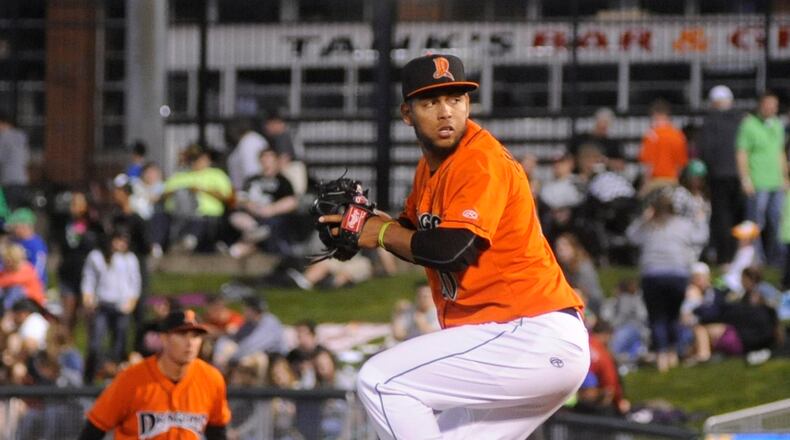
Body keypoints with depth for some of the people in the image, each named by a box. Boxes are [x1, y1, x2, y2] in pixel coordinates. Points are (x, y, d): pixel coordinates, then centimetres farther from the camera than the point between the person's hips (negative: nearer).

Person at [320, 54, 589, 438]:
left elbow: (451, 250, -25)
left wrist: (384, 233, -8)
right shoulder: (431, 164, 16)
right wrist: (366, 222, 7)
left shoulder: (481, 162, -13)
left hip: (534, 339, -10)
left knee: (379, 382, -13)